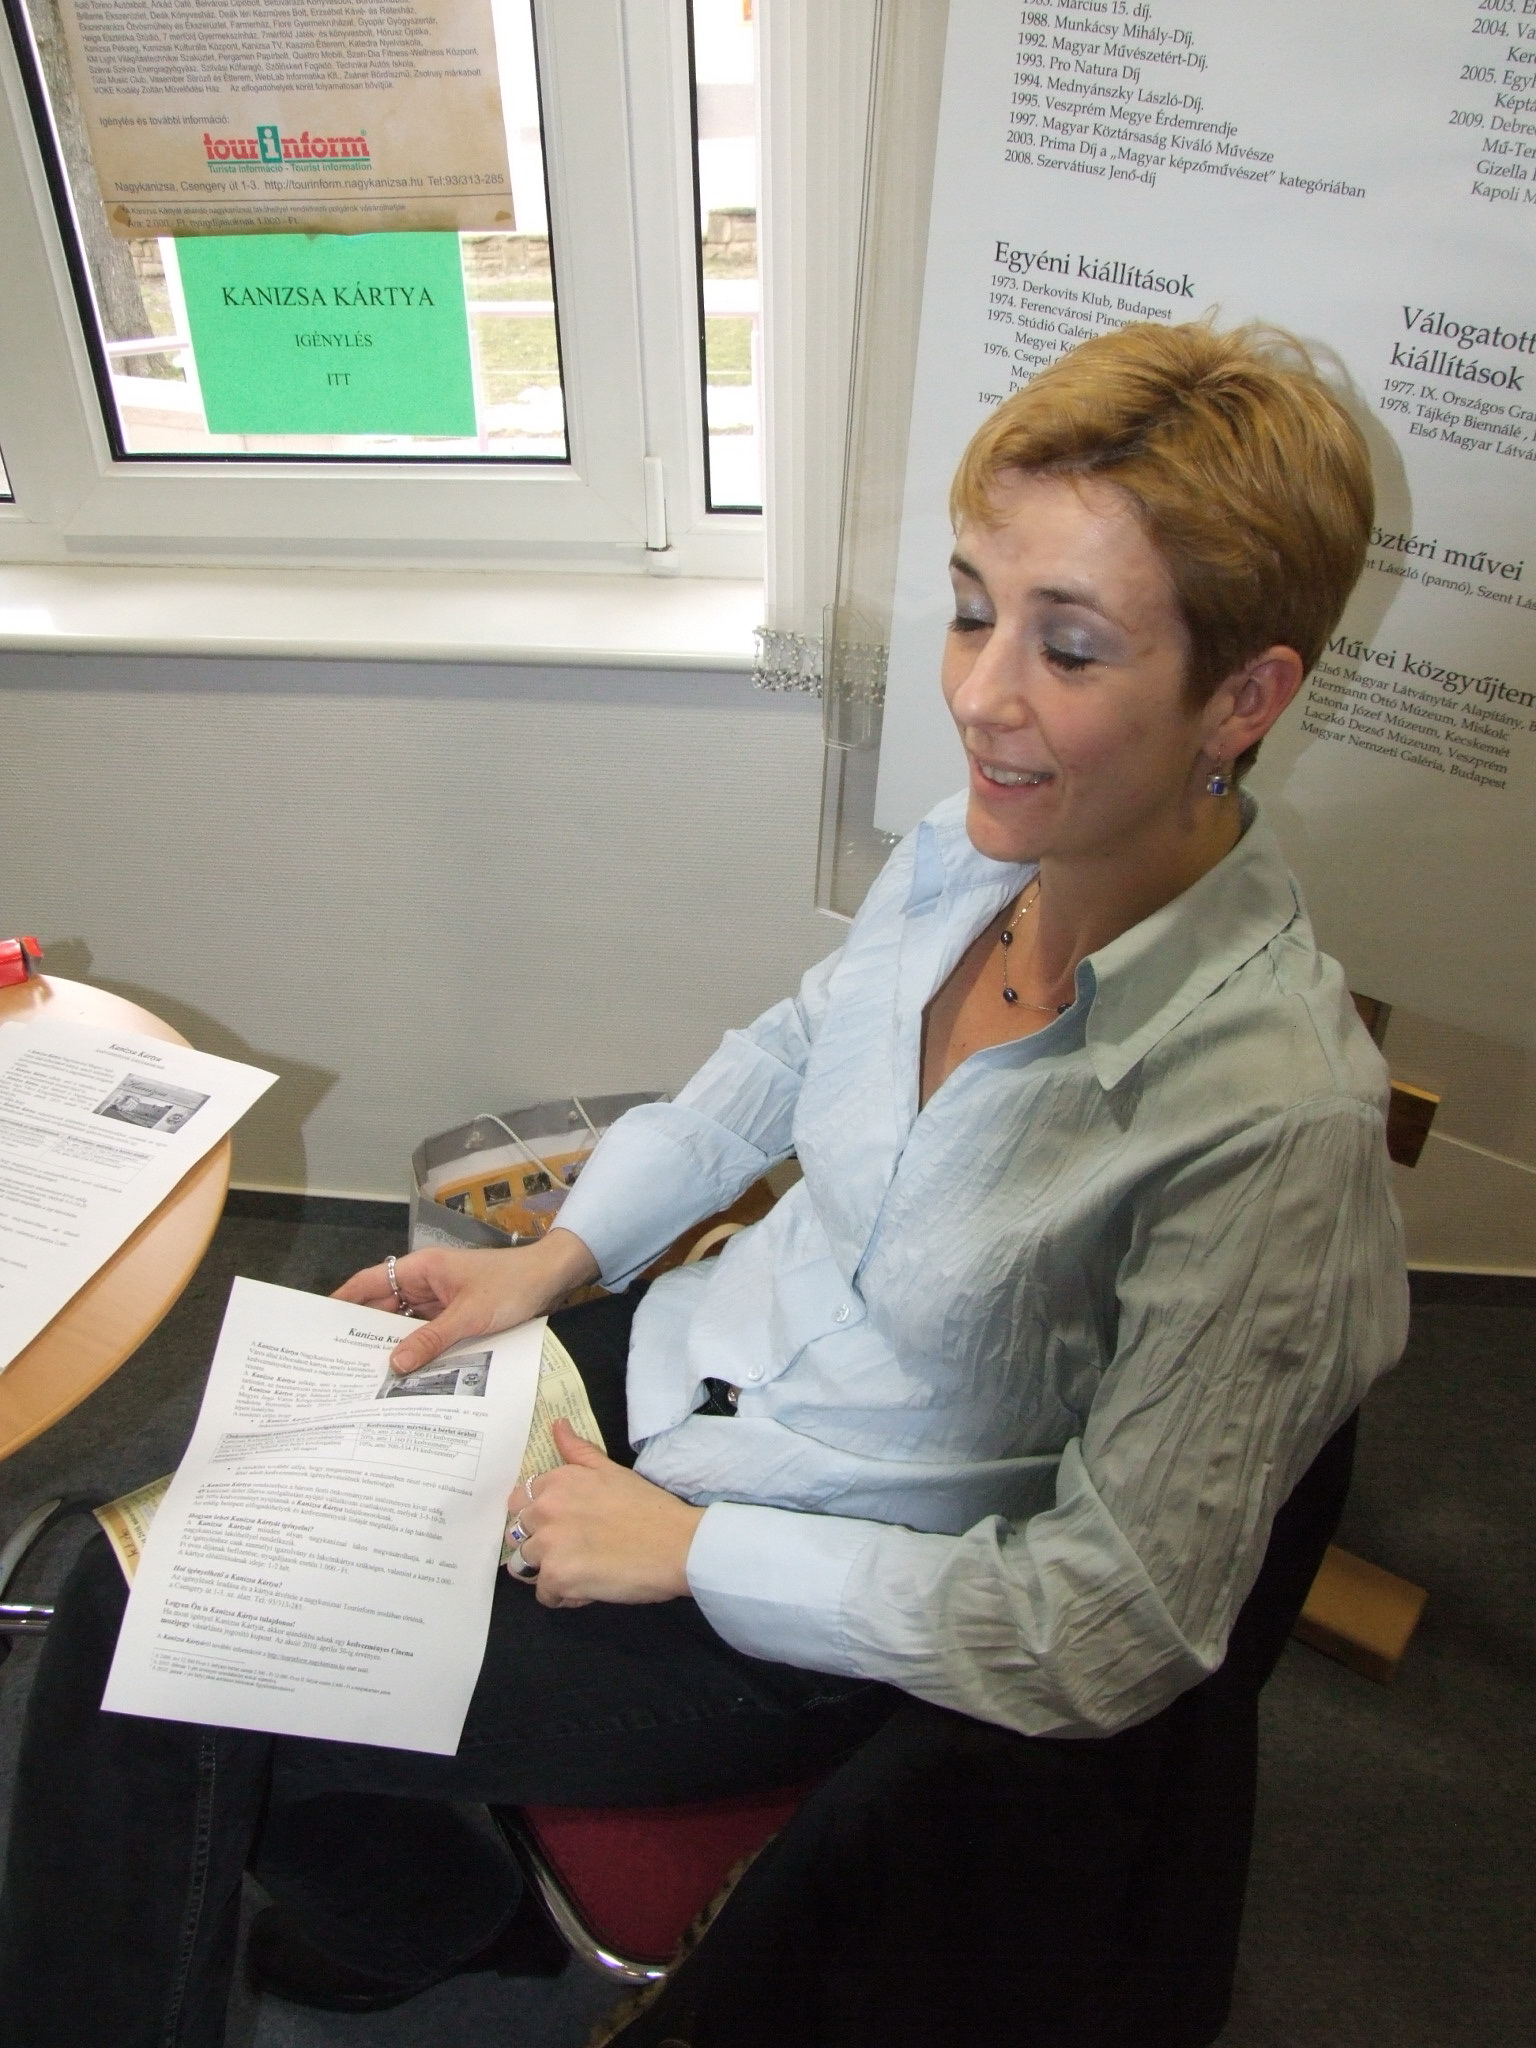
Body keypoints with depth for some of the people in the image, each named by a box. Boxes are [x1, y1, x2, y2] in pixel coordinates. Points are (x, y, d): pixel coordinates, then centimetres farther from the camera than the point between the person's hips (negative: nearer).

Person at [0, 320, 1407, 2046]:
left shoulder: (1270, 1110, -29)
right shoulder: (970, 853, -12)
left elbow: (1114, 1630, -22)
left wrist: (688, 1548, -17)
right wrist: (558, 1255, 3)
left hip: (831, 1625, -5)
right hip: (675, 1363, 6)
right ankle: (409, 1902, 37)